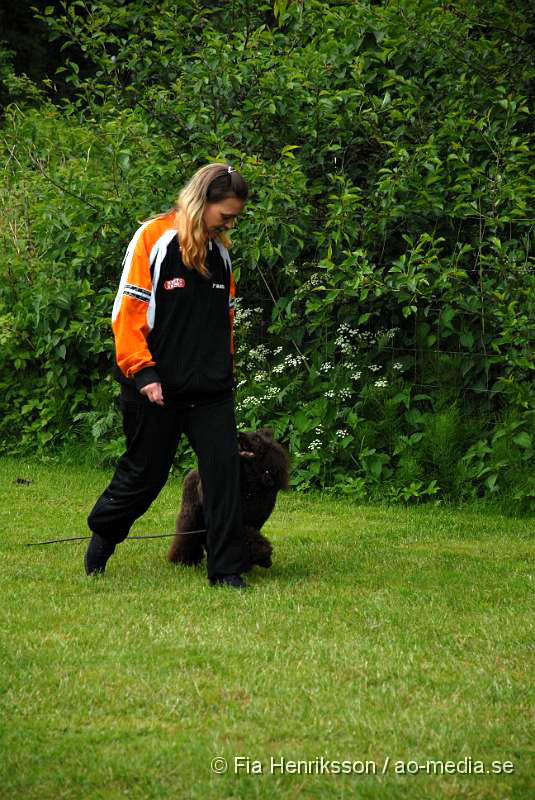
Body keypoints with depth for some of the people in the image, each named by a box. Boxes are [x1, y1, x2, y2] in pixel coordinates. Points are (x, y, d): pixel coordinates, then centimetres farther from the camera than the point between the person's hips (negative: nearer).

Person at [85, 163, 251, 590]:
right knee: (144, 474, 6)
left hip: (211, 390, 5)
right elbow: (128, 311, -10)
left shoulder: (220, 251, 11)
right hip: (157, 390, -5)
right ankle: (103, 532, 34)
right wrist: (143, 373, -15)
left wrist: (227, 373, 17)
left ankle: (227, 568, 0)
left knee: (224, 468, -6)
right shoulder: (153, 239, -8)